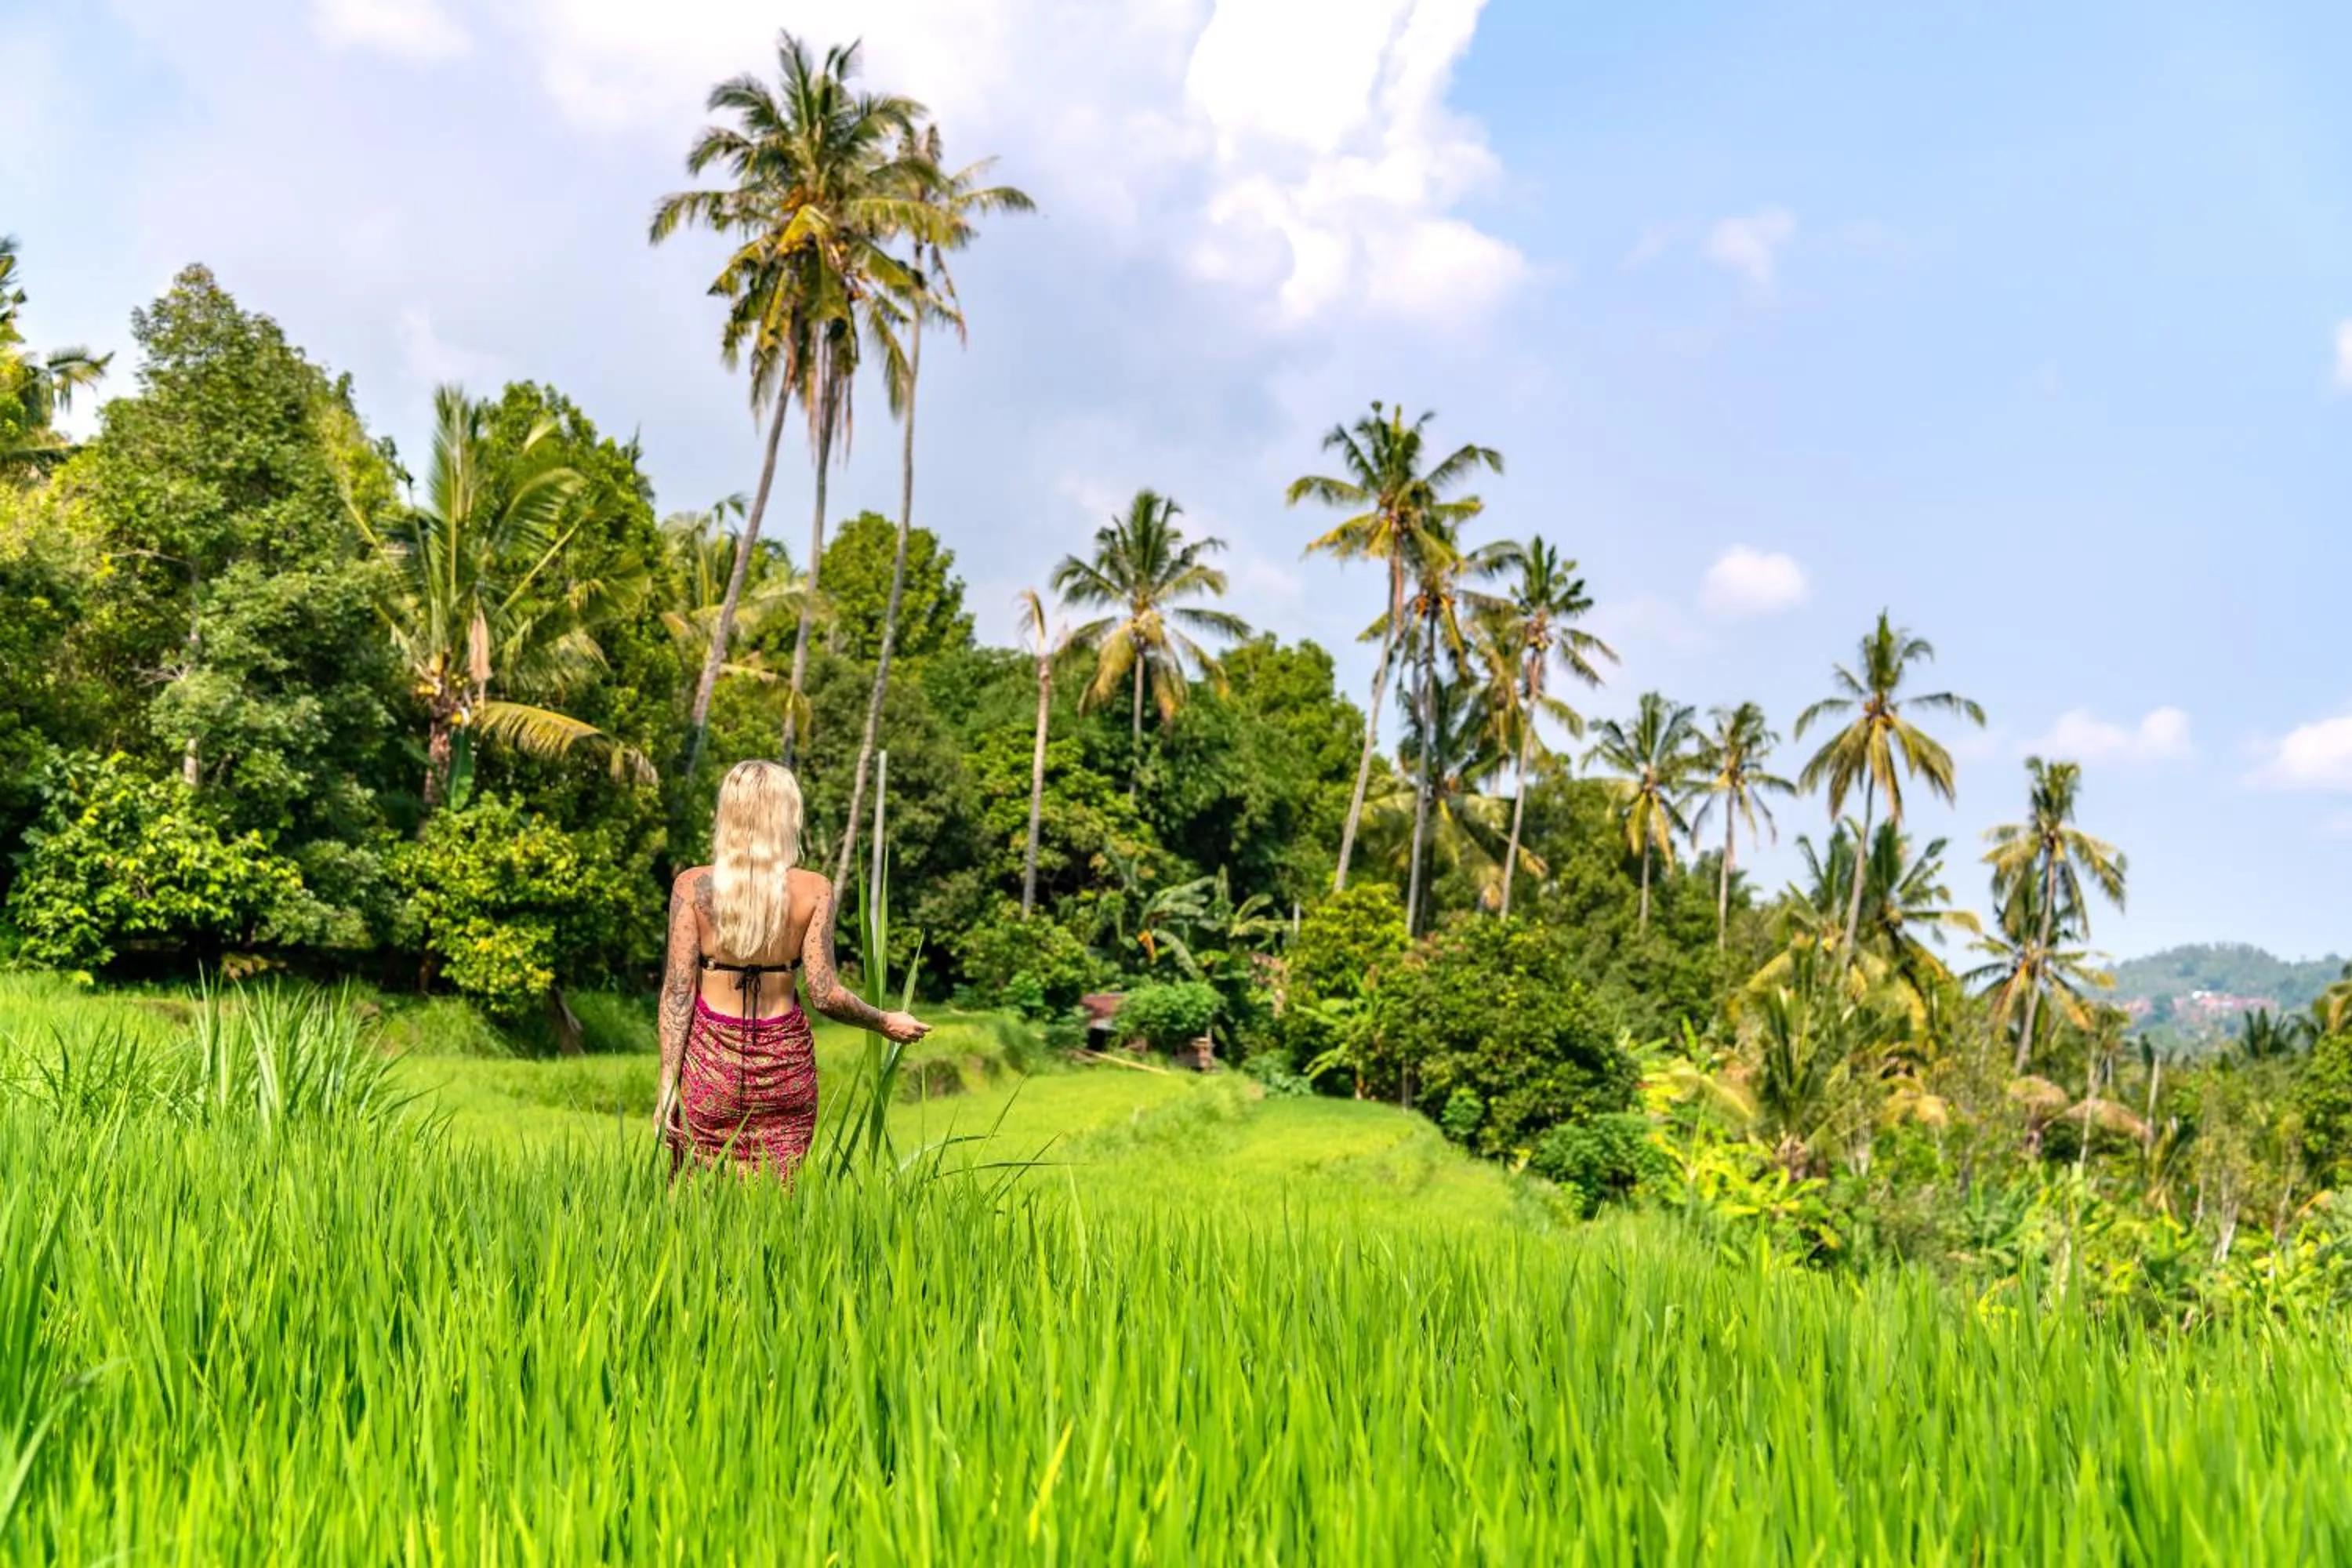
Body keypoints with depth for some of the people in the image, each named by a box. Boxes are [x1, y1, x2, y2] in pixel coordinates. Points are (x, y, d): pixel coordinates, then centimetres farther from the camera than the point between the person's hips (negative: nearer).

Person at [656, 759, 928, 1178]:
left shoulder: (692, 886, -5)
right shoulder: (814, 891, -6)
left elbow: (678, 991, -6)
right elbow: (825, 995, -8)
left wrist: (668, 1082, -2)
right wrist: (886, 1023, 8)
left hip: (710, 1057, 0)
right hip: (784, 1063, 0)